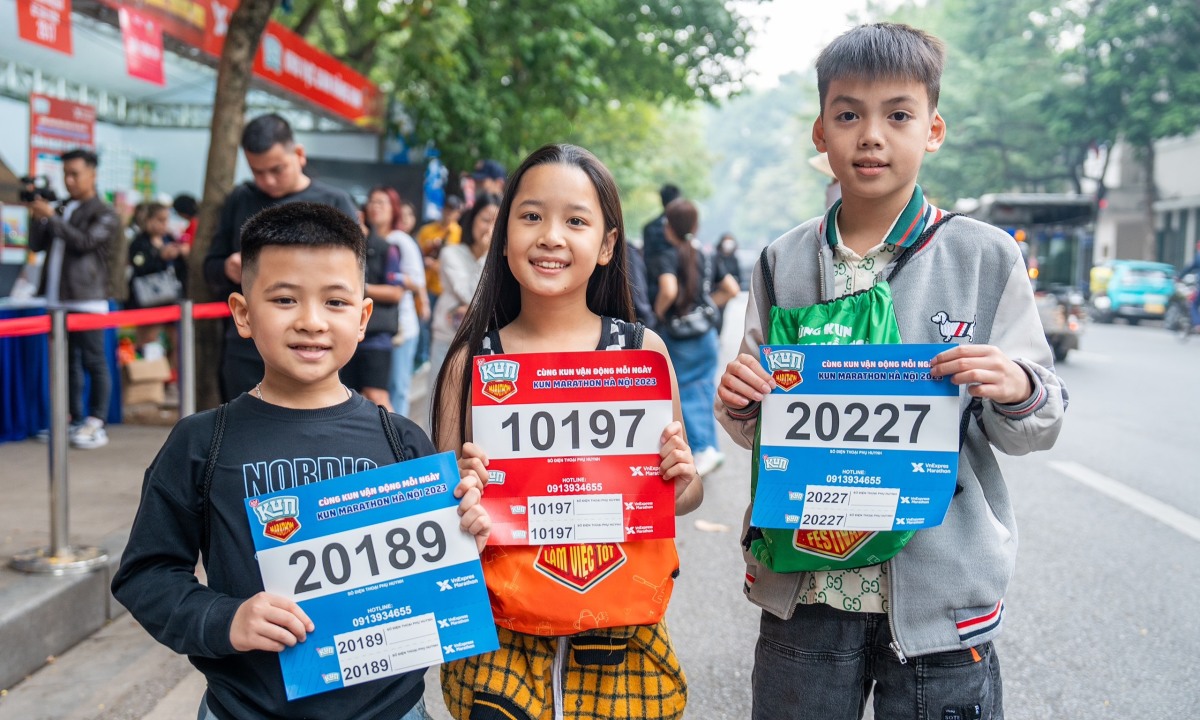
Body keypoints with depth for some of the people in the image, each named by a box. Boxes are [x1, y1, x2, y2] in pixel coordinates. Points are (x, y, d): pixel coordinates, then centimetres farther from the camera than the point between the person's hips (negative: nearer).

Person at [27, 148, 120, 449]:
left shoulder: (104, 214, 0)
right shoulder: (61, 209, 19)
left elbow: (85, 241, -16)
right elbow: (36, 245, 14)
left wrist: (50, 217, -17)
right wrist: (37, 216, -1)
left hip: (86, 300, -7)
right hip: (58, 300, 7)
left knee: (93, 362, -5)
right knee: (67, 363, 10)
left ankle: (96, 425, -2)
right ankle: (75, 421, 16)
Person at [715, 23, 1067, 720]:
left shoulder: (986, 257, -3)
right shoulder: (784, 262, 4)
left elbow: (1036, 427, 1)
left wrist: (1018, 393, -20)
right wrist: (738, 405, -9)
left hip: (940, 591, -2)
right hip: (803, 591, 2)